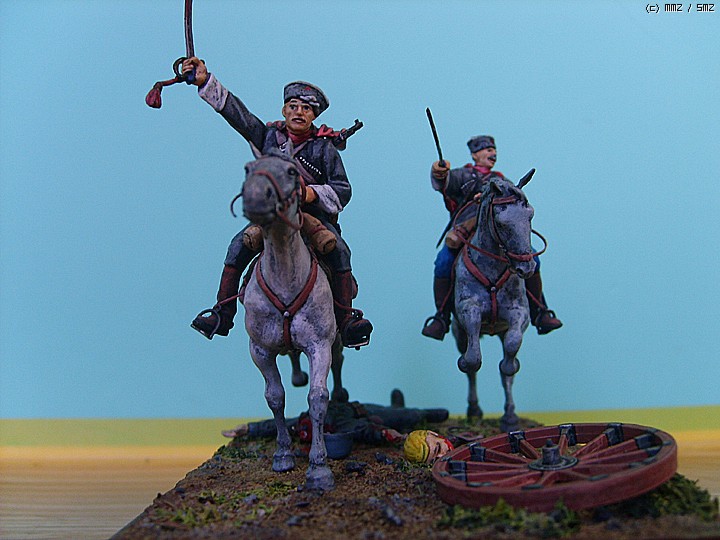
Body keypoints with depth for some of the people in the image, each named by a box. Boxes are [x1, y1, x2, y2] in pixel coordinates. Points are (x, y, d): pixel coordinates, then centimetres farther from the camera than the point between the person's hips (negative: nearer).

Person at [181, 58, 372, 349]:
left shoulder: (324, 147, 0)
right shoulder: (268, 135, 7)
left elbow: (343, 190, -3)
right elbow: (235, 111, 4)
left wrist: (313, 193, -22)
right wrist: (205, 81, -4)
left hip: (316, 217, -2)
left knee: (339, 251, -28)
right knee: (238, 247, -19)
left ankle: (347, 323, -22)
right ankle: (222, 315, -9)